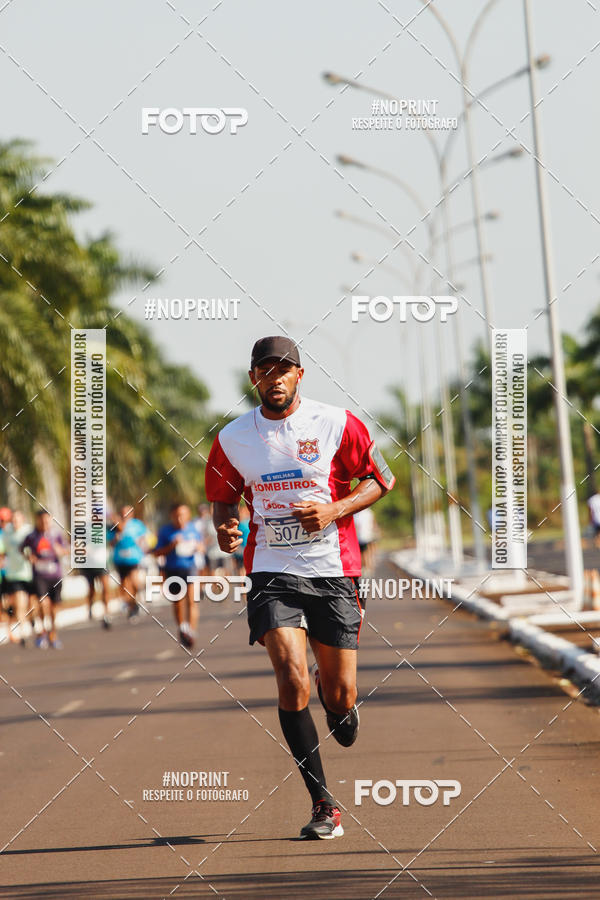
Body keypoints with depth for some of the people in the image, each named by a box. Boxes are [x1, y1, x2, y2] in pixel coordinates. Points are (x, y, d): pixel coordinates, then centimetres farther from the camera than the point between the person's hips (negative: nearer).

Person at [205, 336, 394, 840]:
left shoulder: (336, 424, -2)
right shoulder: (232, 438, 3)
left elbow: (381, 480, 6)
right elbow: (223, 498, 16)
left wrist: (334, 510, -10)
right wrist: (226, 528, -6)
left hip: (333, 571, 0)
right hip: (272, 573, 0)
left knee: (339, 695, 2)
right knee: (293, 681, -17)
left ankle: (342, 709, 44)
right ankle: (324, 805, -6)